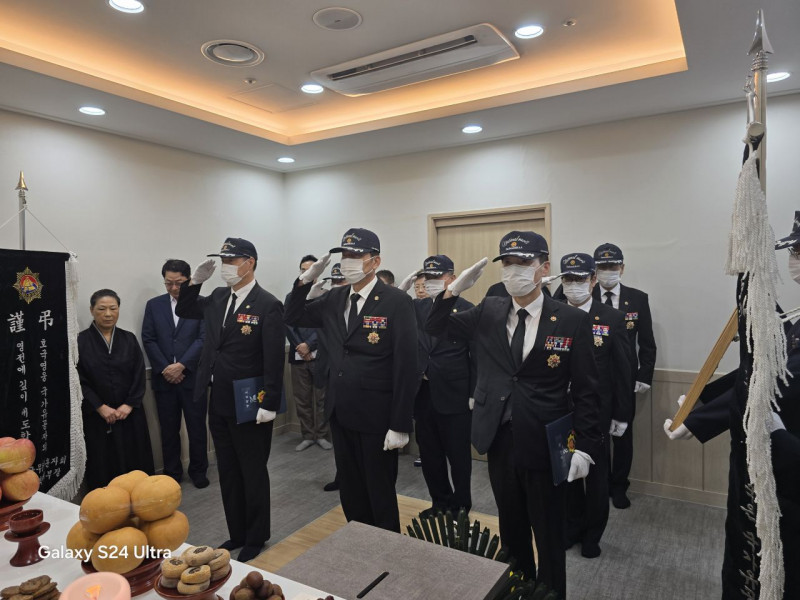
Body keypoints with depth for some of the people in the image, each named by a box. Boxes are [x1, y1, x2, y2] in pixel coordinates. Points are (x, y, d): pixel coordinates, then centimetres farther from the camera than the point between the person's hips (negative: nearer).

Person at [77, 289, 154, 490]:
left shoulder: (129, 339, 7)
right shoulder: (81, 341, -1)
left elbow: (139, 375, 3)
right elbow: (79, 381, -5)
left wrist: (129, 405, -7)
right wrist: (101, 407, -11)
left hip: (130, 415, 2)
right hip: (96, 417, -2)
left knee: (135, 465, 4)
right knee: (102, 467, 2)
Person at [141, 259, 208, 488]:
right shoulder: (154, 305, 7)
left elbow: (204, 339, -8)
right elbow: (148, 340, 2)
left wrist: (182, 365, -15)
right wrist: (165, 368, -8)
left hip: (193, 376, -2)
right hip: (163, 377, 2)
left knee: (197, 428, 7)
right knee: (168, 430, 11)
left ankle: (198, 471, 22)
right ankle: (172, 472, 25)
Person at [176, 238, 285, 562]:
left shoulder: (268, 305, -15)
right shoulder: (218, 298, 6)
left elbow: (274, 360, -17)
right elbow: (184, 310, 22)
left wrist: (269, 404, -20)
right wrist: (195, 280, 5)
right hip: (219, 404, 7)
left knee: (253, 473, 10)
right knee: (228, 473, 18)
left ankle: (256, 538, 29)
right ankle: (237, 533, 35)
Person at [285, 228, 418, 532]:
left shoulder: (396, 301, -14)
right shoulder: (334, 298, 5)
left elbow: (405, 366, -16)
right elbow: (293, 317, 14)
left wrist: (400, 425, -17)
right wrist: (306, 279, -2)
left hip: (376, 418, -6)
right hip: (340, 414, 6)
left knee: (380, 494, 11)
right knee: (349, 491, 20)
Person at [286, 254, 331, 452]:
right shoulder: (291, 297, 10)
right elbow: (288, 326, 2)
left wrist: (309, 345, -15)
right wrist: (300, 348, -10)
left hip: (320, 356, -2)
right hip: (298, 356, 3)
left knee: (321, 398, 4)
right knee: (301, 399, 7)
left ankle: (321, 435, 16)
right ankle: (307, 436, 18)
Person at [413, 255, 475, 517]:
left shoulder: (467, 309, -7)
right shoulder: (416, 308, 7)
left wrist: (474, 395, -8)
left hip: (455, 397, -4)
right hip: (423, 395, 5)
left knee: (459, 455, 10)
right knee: (429, 456, 16)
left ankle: (461, 506, 31)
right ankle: (440, 502, 35)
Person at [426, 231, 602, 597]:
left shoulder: (572, 321, -10)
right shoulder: (488, 312, 0)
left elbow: (586, 391, -7)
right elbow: (436, 328, 4)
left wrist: (584, 447, -11)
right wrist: (456, 288, -12)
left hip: (545, 444, -3)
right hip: (500, 441, 4)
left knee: (549, 535, 15)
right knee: (511, 529, 22)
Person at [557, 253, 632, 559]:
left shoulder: (613, 318, -6)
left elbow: (623, 370, -4)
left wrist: (621, 415, -4)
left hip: (597, 412, -2)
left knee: (596, 474, 13)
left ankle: (592, 534, 33)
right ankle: (572, 527, 36)